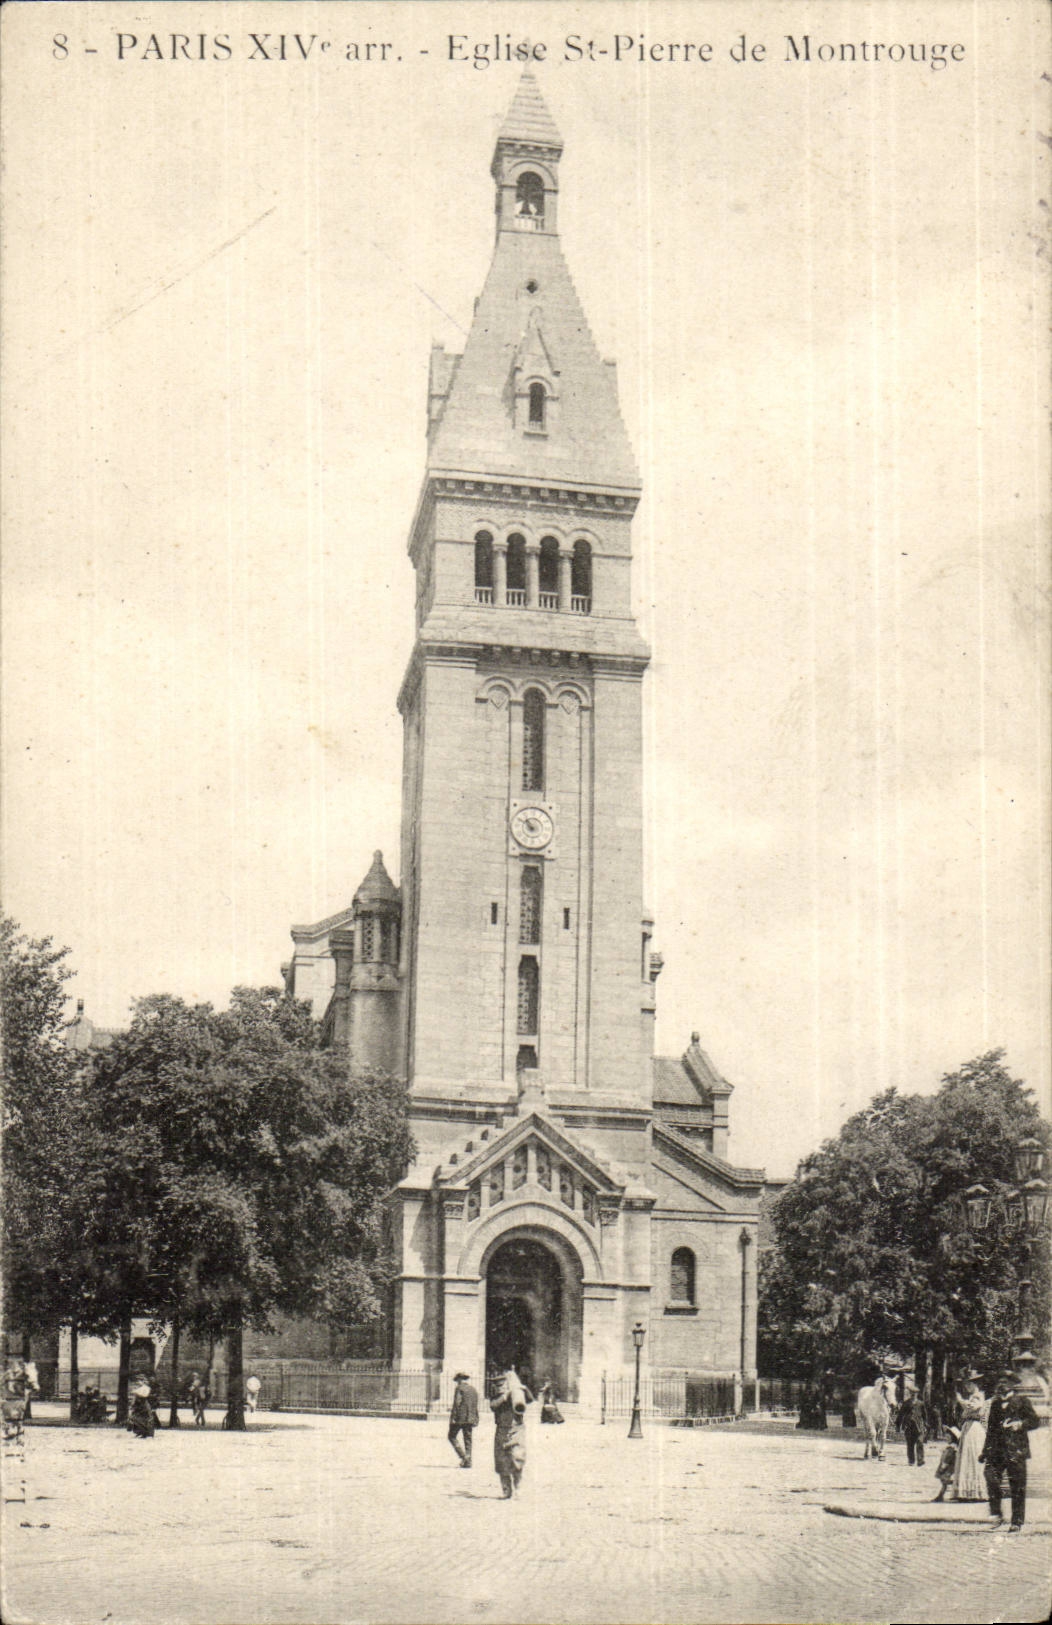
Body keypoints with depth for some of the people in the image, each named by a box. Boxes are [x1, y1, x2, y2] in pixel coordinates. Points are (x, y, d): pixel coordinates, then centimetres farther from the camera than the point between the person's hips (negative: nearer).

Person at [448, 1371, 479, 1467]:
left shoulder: (459, 1388, -7)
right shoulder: (473, 1390, 14)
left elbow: (457, 1403, -14)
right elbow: (475, 1406, 14)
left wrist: (453, 1417, -13)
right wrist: (475, 1420, 16)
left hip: (460, 1418, -6)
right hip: (470, 1419, 6)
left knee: (452, 1436, 4)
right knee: (467, 1439, 9)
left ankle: (463, 1456, -9)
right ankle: (468, 1462, 4)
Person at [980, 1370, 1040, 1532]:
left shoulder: (1022, 1401, 2)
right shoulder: (996, 1403, 17)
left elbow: (1035, 1421, 0)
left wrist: (1020, 1424, -18)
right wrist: (985, 1451, 20)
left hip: (1016, 1450, -4)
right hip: (997, 1450, 4)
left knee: (1017, 1488, -1)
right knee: (991, 1477, -12)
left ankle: (1017, 1523, 7)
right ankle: (996, 1515, 2)